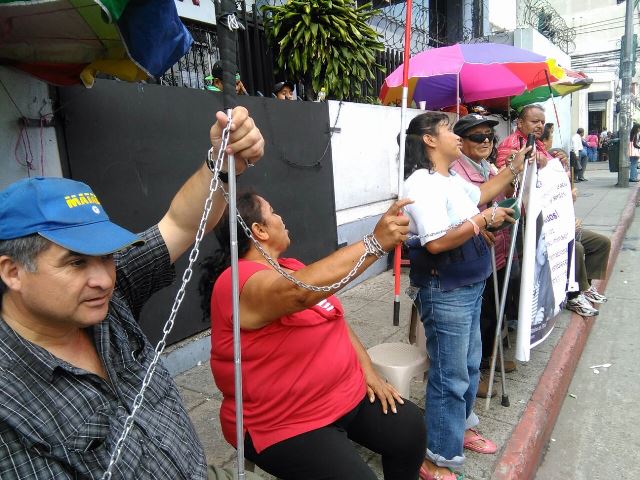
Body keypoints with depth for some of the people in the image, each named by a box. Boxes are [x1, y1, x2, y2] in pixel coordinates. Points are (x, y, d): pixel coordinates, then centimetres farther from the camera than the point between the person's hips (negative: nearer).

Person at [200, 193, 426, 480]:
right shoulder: (240, 281, -22)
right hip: (287, 425, -8)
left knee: (410, 427, 0)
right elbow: (302, 290, -42)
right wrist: (376, 242, -41)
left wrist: (367, 370, 3)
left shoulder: (290, 267, 7)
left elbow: (334, 318, 12)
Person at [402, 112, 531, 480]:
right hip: (445, 293, -10)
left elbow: (478, 196, 29)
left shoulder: (451, 178, 10)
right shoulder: (423, 183, -21)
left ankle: (462, 427, 44)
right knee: (450, 376, 0)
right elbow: (436, 243, -29)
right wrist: (485, 220, -20)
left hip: (469, 287, 10)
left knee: (470, 364, 23)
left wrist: (513, 169, 23)